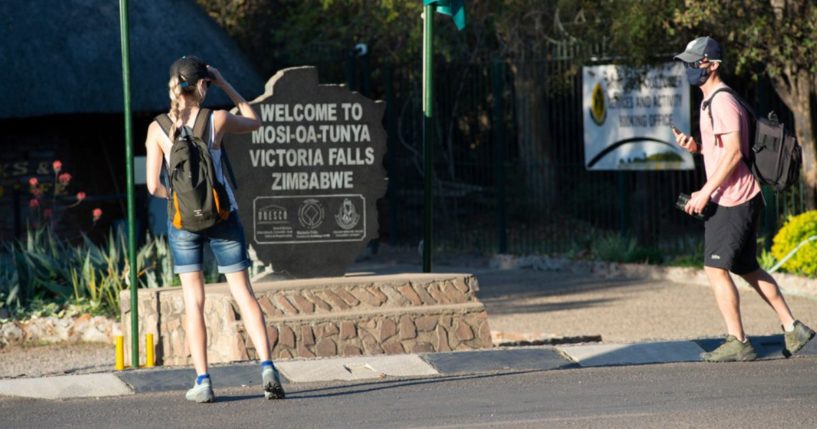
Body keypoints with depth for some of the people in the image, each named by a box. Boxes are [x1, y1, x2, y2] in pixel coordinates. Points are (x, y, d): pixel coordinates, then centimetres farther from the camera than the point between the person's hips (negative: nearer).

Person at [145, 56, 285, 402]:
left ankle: (203, 382, 0)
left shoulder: (158, 130, -7)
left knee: (193, 300, 5)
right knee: (244, 294, 4)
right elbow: (254, 121, 13)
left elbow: (153, 186, -5)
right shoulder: (217, 121, -9)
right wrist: (224, 85, 11)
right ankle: (267, 367, -10)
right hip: (223, 217, 0)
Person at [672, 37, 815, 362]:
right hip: (734, 200, 10)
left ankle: (737, 343, -7)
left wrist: (705, 192, -22)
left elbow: (733, 152, -22)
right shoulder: (709, 103, 18)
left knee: (715, 269, -9)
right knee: (748, 268, 14)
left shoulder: (722, 103, -14)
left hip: (733, 200, -10)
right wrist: (695, 147, 7)